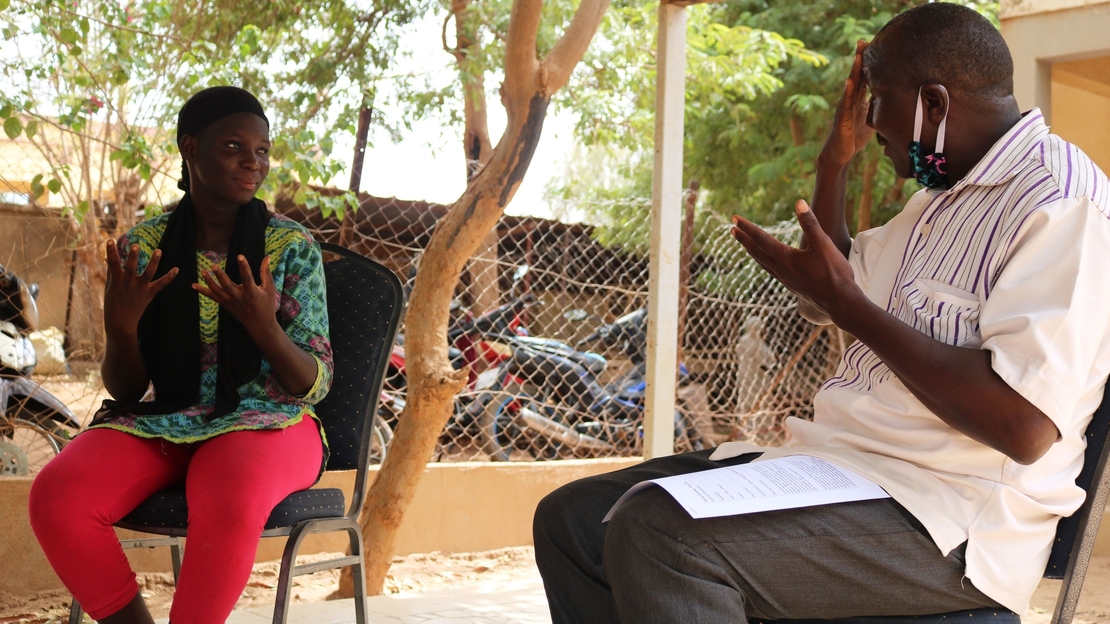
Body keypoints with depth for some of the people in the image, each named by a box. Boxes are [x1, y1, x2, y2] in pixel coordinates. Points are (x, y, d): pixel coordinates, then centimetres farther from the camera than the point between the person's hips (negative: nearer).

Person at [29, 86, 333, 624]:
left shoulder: (293, 247, -1)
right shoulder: (142, 247, 4)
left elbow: (314, 385, -3)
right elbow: (125, 389, 6)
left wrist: (263, 327, -23)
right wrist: (122, 324, -15)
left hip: (264, 420, -2)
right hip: (159, 423, 3)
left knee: (231, 502, -38)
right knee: (56, 496, -27)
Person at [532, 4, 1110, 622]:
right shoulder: (943, 197, 18)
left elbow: (1026, 428, -25)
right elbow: (824, 303, 30)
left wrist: (847, 302, -18)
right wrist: (836, 158, 17)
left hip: (943, 520, -10)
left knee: (658, 533, -32)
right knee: (572, 518, 0)